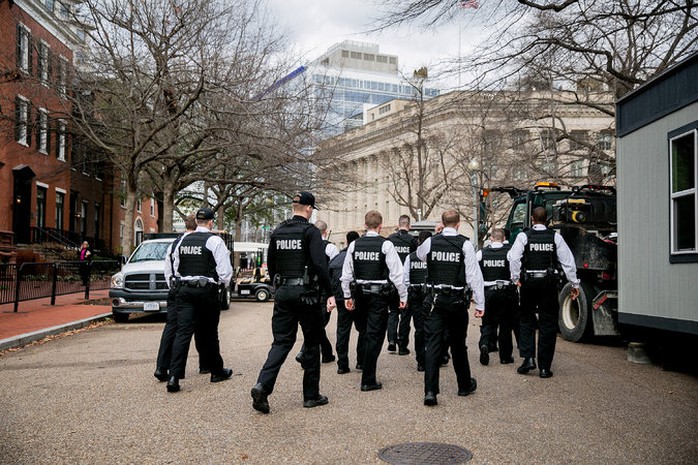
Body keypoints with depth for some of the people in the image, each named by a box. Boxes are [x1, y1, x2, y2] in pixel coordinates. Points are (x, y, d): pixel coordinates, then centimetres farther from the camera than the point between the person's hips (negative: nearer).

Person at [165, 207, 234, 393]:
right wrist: (224, 284, 10)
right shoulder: (215, 241, -7)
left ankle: (174, 376, -12)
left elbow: (175, 266, 16)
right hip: (206, 290, -4)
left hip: (183, 289, 4)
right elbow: (225, 270, -9)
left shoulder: (183, 240, 9)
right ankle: (217, 372, 25)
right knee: (209, 333, 9)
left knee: (182, 332, -2)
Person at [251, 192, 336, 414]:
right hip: (306, 293, -5)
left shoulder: (277, 232, 9)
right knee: (312, 343, 9)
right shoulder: (311, 232, -9)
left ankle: (262, 385, -12)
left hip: (283, 293, 5)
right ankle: (311, 395, 15)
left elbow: (271, 265, 14)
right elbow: (320, 265, -18)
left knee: (282, 342, 8)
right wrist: (330, 294, -15)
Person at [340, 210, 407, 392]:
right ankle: (368, 380, 2)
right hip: (379, 295, -4)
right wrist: (403, 296, -1)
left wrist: (347, 296, 16)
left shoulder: (354, 244, 3)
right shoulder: (386, 245, -9)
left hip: (360, 294, 4)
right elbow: (396, 273, -10)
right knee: (375, 336, 0)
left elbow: (346, 273, 7)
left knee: (364, 331, 21)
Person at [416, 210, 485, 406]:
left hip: (434, 300, 1)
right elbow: (474, 274, -8)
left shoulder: (430, 242, 0)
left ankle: (430, 391, -9)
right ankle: (465, 385, 31)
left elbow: (419, 254, 24)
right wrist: (480, 303, -4)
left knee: (433, 344, 0)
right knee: (458, 345, 14)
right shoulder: (465, 244, -7)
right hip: (457, 301, -1)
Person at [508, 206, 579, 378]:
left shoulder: (523, 236, -2)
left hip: (528, 282, -1)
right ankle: (544, 367, 8)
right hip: (549, 282, 1)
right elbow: (568, 261, 0)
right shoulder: (555, 237, 2)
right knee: (548, 324, 6)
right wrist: (575, 284, 5)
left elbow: (514, 257, -15)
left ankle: (528, 358, 1)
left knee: (526, 321, 15)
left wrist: (515, 278, -8)